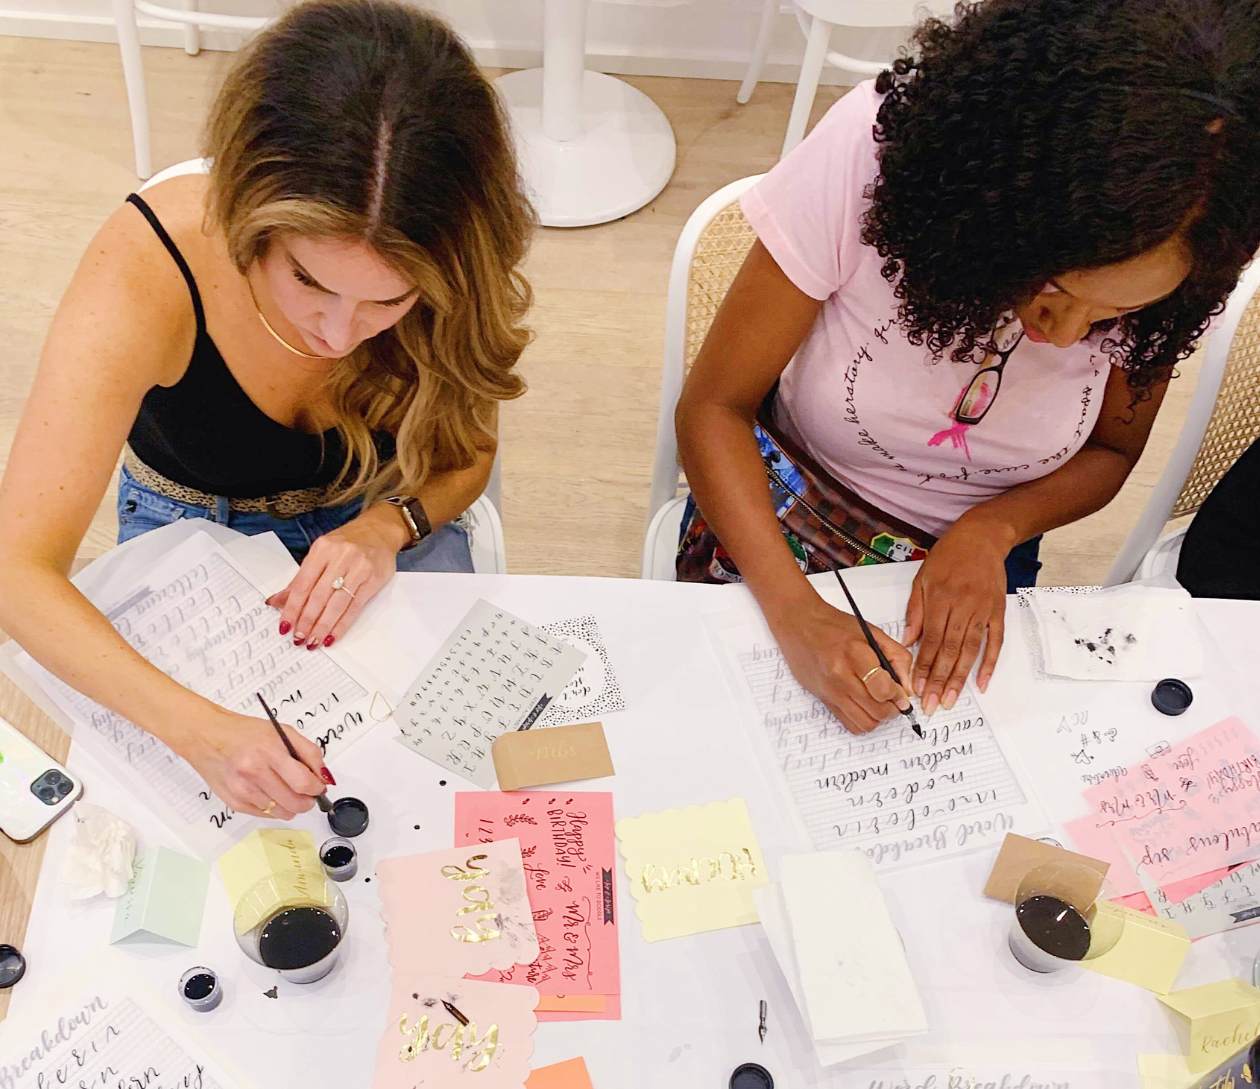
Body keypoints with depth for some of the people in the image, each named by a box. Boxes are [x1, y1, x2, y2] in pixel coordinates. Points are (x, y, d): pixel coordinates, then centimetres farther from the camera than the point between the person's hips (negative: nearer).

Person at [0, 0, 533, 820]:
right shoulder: (149, 269, -35)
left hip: (378, 520, 2)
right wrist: (198, 727, -50)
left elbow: (466, 453, -6)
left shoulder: (457, 279, -27)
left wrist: (388, 525, -29)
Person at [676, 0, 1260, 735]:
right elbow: (714, 407, -20)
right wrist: (797, 613, -33)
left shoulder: (1177, 260, -19)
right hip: (770, 533, -1)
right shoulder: (874, 149, -28)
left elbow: (1111, 451, 1)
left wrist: (992, 530, -19)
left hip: (972, 565, 2)